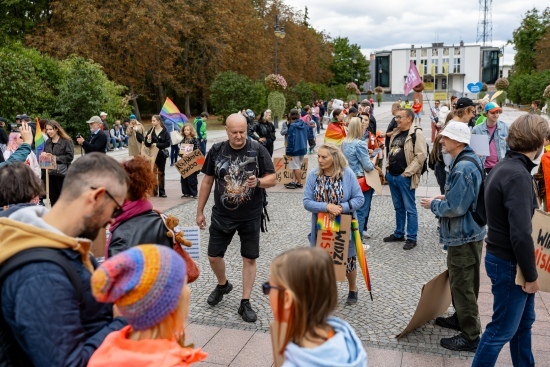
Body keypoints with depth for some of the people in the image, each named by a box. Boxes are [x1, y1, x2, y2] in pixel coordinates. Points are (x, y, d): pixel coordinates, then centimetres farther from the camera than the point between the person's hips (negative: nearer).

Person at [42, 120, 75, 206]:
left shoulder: (66, 141, -8)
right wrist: (43, 155, -1)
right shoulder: (47, 142, 11)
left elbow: (70, 156, -14)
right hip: (50, 173, 6)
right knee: (53, 198, 13)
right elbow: (44, 154, 21)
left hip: (62, 174, -6)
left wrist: (56, 158, -18)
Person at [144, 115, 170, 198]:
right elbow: (147, 144, 1)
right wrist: (148, 140, -19)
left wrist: (157, 144, -15)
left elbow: (168, 143, -9)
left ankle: (161, 191, 14)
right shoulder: (150, 131, 1)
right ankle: (153, 190, 8)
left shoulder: (164, 131, -4)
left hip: (161, 154, -1)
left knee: (161, 173, 7)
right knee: (152, 172, -2)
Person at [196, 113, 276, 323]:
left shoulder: (258, 150, -9)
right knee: (213, 256, 9)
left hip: (250, 216, -2)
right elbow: (207, 181, 5)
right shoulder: (216, 151, -4)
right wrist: (200, 211, 7)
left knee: (249, 258, 6)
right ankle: (223, 285, 40)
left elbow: (273, 179, -6)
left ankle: (245, 303, 20)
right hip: (222, 215, 2)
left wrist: (258, 182, -28)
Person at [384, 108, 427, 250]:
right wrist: (388, 169, 13)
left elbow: (421, 155, -17)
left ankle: (411, 238, 8)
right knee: (398, 207, 17)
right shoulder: (395, 134, 15)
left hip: (405, 177, -8)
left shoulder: (417, 133, -11)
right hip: (392, 176, 8)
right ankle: (399, 234, 28)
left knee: (409, 208, 0)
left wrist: (407, 173, -17)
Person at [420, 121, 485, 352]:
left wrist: (434, 204, -12)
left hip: (464, 236, -11)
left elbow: (455, 208, -28)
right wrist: (445, 198, 9)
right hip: (464, 232, 11)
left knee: (463, 285, 1)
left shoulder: (463, 168, -26)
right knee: (459, 281, 24)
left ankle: (470, 336, 14)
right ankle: (460, 318, 42)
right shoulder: (467, 160, 8)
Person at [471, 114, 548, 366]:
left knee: (524, 320, 24)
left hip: (504, 257, 10)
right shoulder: (518, 175, -24)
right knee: (503, 328, 5)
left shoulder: (504, 167, 6)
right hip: (509, 263, -10)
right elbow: (521, 234, -28)